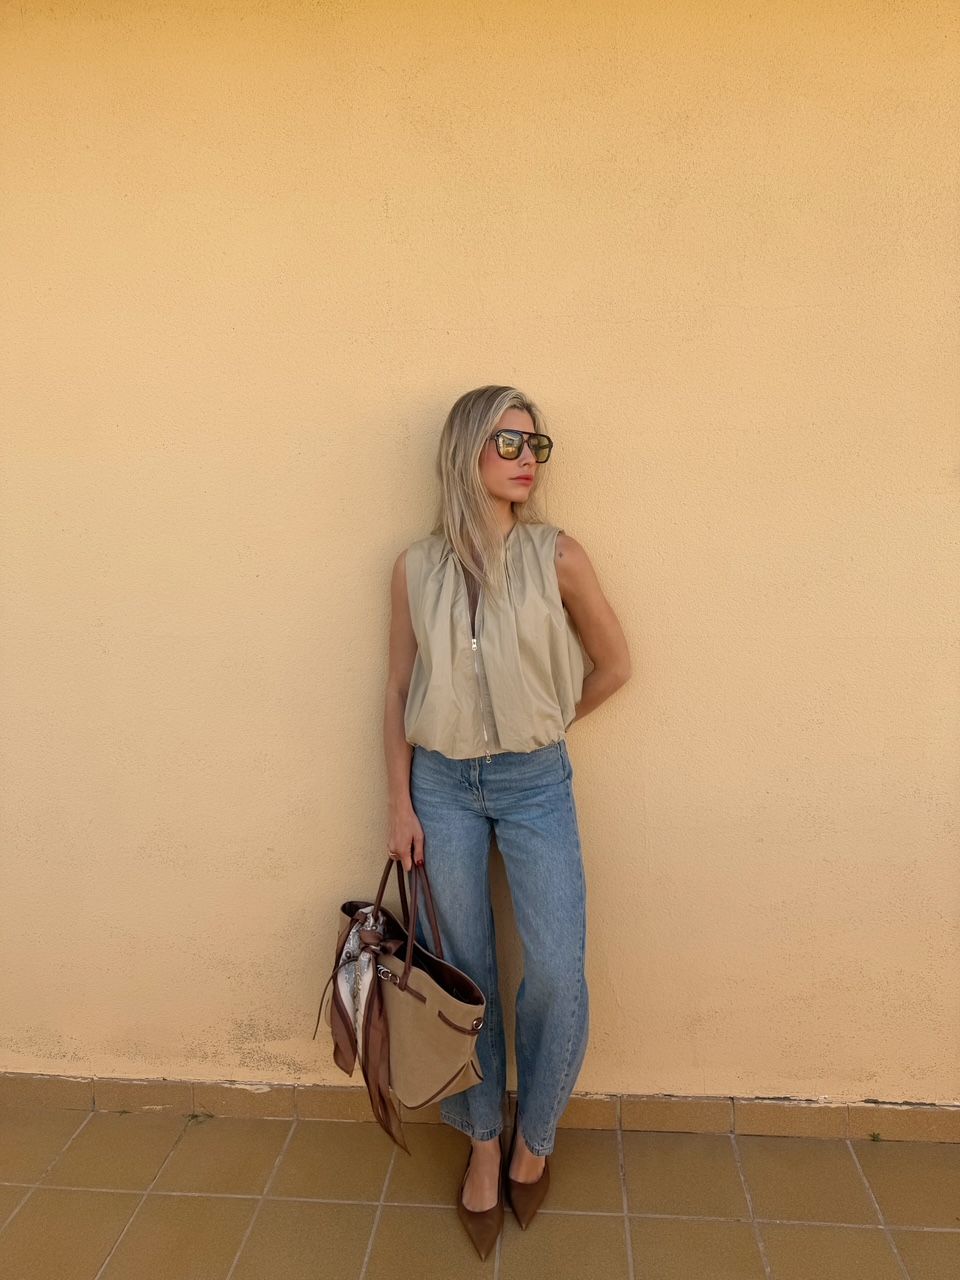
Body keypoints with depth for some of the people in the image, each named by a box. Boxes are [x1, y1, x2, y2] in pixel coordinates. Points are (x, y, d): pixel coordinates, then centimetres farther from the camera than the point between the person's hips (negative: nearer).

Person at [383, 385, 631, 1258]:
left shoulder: (557, 555, -7)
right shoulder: (417, 568, -3)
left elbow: (614, 665, 3)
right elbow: (398, 693, 2)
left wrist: (541, 723, 8)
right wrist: (402, 805, 0)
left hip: (535, 784, -1)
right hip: (443, 785, 1)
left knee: (557, 976, 0)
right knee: (464, 974, 11)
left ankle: (535, 1136, 30)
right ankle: (484, 1142, 35)